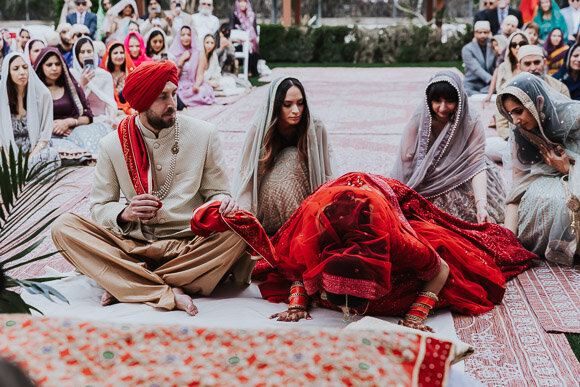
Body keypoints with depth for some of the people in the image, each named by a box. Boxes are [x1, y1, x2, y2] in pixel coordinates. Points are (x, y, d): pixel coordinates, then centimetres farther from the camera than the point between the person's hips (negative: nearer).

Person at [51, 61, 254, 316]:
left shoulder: (203, 135, 2)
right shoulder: (113, 144, 4)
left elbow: (216, 192, 9)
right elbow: (99, 207, 7)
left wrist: (222, 203, -17)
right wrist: (124, 213, -16)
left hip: (188, 245, -1)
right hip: (132, 245, 1)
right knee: (64, 227, -21)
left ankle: (127, 285, -23)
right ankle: (168, 293, -31)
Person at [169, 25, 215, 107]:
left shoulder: (199, 54, 10)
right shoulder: (174, 54, 13)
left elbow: (200, 75, -1)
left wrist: (196, 85, -23)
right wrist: (182, 59, -3)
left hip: (192, 87, 0)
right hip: (178, 89, 0)